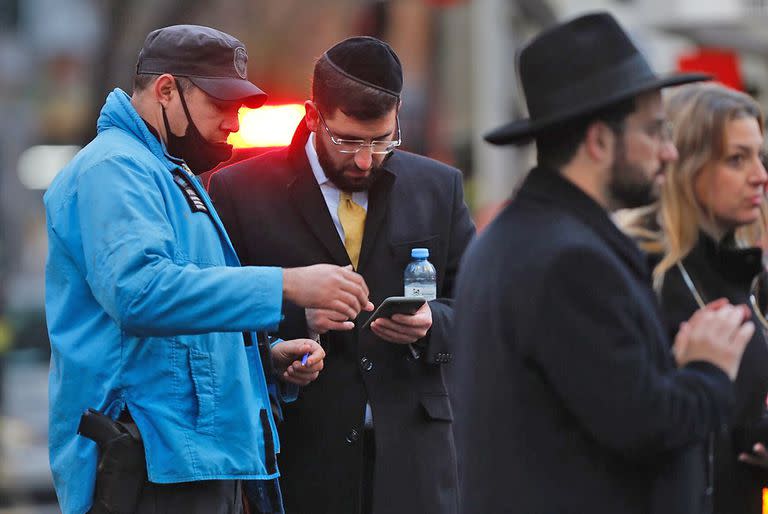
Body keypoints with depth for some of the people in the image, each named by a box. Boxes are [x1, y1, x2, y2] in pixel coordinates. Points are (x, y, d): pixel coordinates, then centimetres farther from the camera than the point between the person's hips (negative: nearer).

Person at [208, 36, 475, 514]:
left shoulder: (439, 188, 11)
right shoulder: (241, 190, 2)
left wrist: (431, 324, -8)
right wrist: (299, 318, -16)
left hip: (411, 456, 2)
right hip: (303, 460, -2)